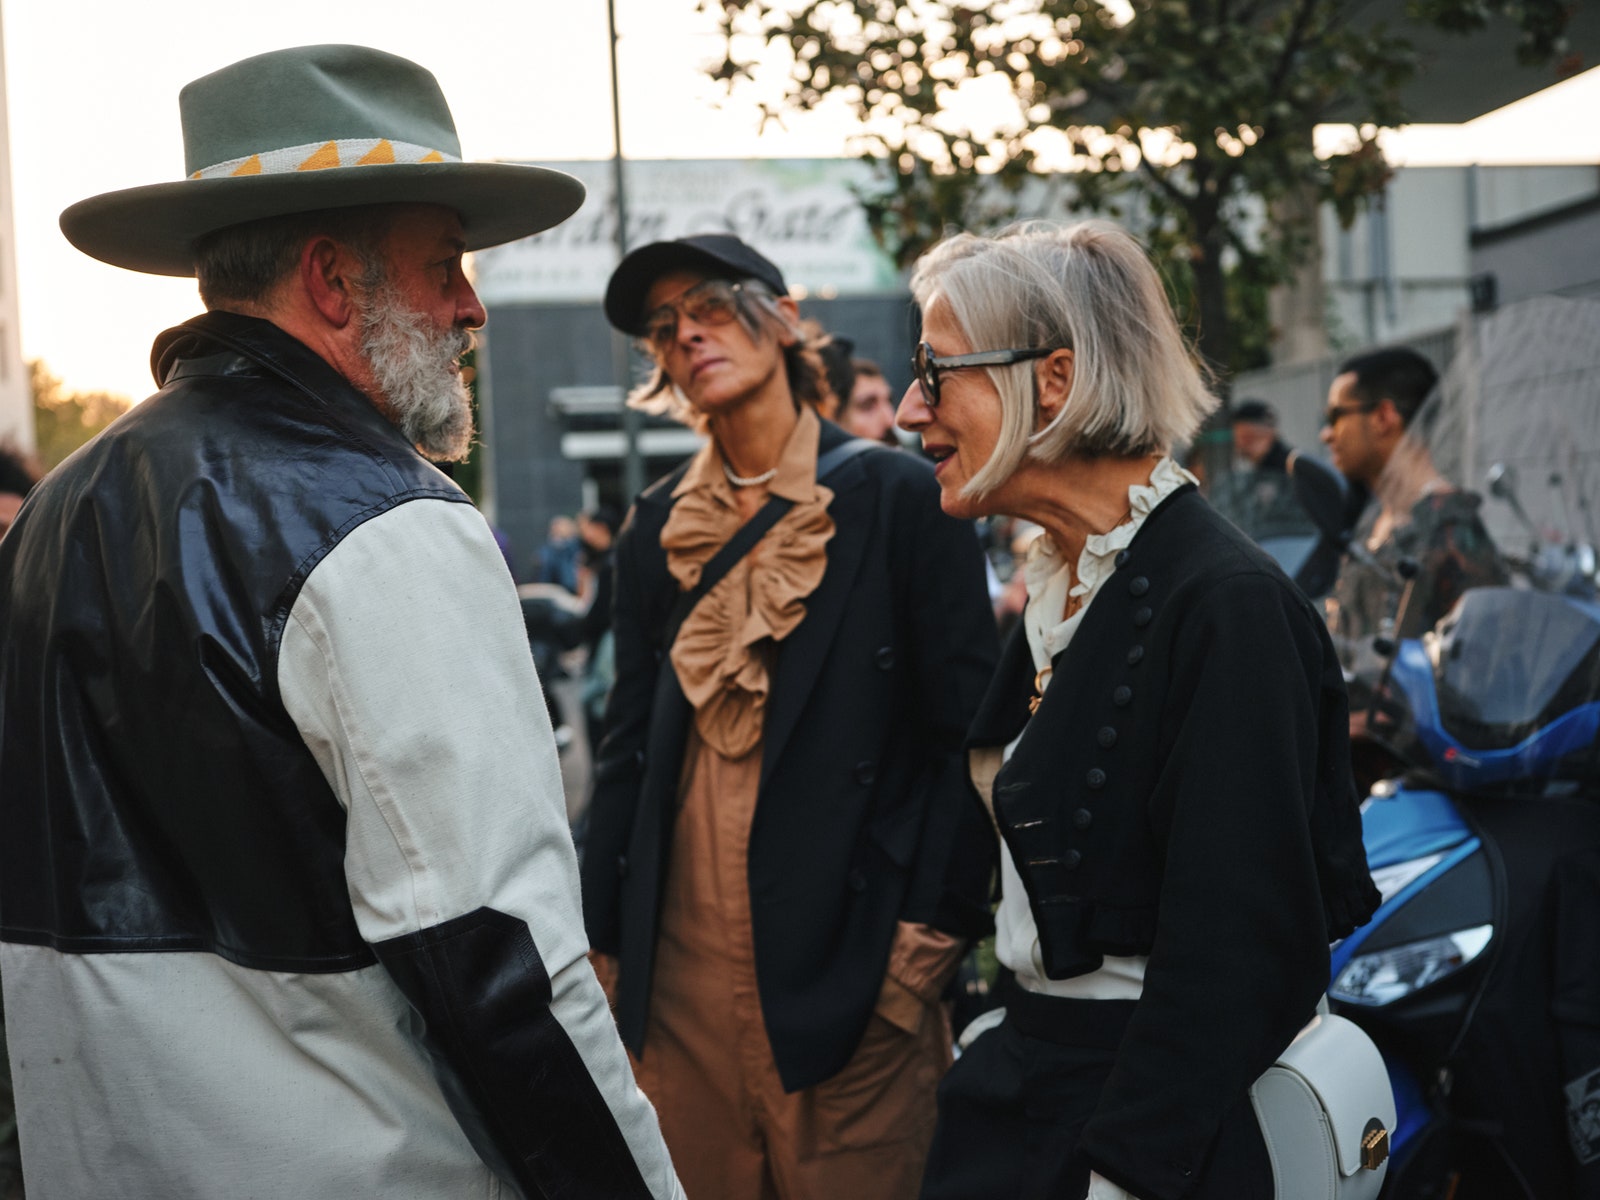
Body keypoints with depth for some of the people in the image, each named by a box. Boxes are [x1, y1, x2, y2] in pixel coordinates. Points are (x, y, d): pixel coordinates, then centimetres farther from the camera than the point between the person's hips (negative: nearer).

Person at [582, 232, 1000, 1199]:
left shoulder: (898, 495, -3)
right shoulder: (658, 527, 11)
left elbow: (964, 722, -6)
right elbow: (631, 744, 15)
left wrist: (930, 937, -11)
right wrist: (609, 940, 10)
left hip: (849, 968, -4)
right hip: (684, 965, 4)